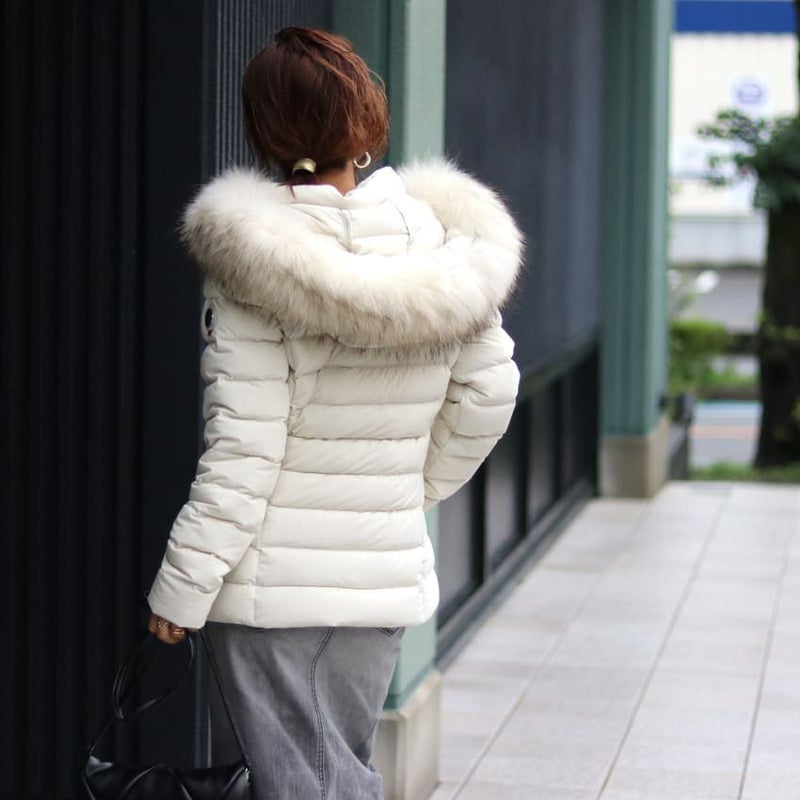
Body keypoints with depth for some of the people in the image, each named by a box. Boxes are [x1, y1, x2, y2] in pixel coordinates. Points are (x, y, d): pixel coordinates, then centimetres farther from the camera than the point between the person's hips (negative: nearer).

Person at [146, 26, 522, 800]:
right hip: (387, 572, 5)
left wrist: (180, 585, -9)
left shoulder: (255, 255, -15)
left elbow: (243, 445, -16)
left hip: (272, 582, -5)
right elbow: (488, 392, 8)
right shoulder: (439, 243, -1)